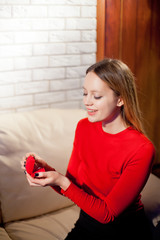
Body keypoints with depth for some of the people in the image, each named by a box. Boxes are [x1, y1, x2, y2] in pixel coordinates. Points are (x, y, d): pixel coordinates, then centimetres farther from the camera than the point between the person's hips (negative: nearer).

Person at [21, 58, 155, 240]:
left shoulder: (142, 150, -23)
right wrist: (46, 170, -19)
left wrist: (62, 182, -28)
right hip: (86, 224, 4)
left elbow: (107, 214, -19)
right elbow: (73, 183, 0)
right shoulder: (84, 127, -5)